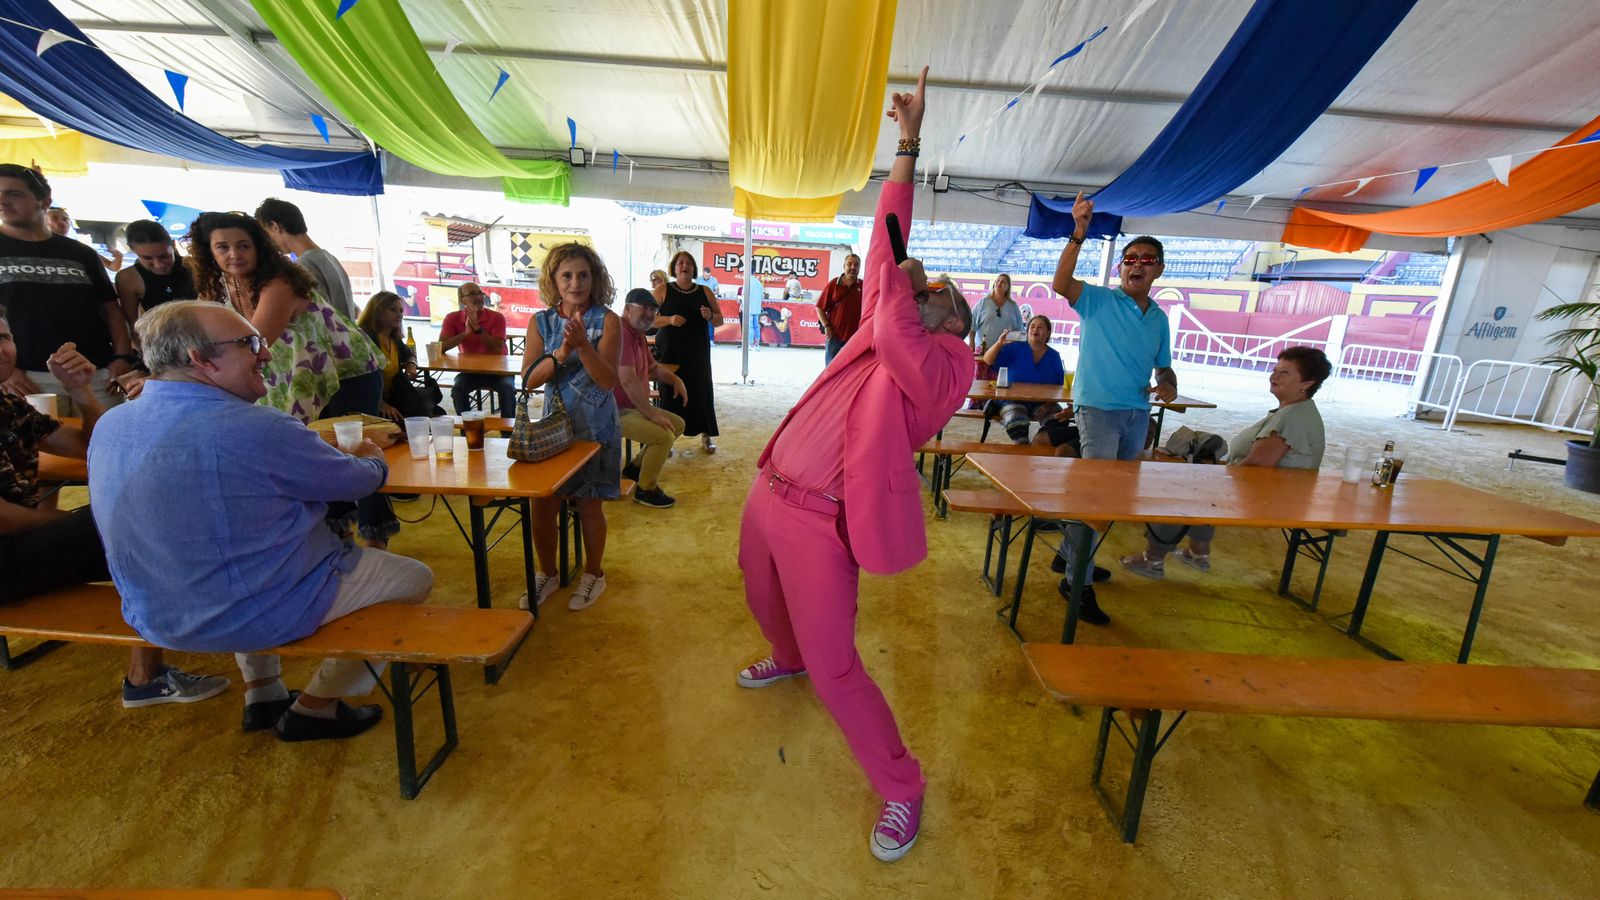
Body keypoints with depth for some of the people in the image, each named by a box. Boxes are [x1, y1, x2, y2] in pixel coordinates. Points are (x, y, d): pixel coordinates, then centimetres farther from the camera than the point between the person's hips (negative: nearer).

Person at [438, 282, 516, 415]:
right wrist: (466, 332, -23)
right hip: (469, 370, 2)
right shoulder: (452, 318, -1)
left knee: (508, 388, -29)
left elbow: (498, 348, -18)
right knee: (457, 389, -25)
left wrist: (477, 327, -26)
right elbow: (441, 346, -12)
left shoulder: (497, 317, -7)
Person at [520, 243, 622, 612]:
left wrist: (583, 345, -30)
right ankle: (547, 573, 30)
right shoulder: (541, 322, 2)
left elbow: (608, 380, -15)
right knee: (542, 503, 6)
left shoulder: (607, 321, -8)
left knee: (589, 504, 7)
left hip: (595, 426, -3)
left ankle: (593, 574, 29)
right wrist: (561, 353, -22)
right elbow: (529, 379, -6)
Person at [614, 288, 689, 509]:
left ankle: (637, 467, 20)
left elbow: (653, 366, 24)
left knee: (677, 424, 12)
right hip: (616, 411, -11)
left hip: (635, 407, 11)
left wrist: (675, 380, 5)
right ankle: (645, 489, -5)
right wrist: (651, 413, -25)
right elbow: (628, 381, -29)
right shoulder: (621, 333, -22)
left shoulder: (638, 334, 12)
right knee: (665, 435, -25)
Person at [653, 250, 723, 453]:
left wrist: (710, 316, -9)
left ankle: (706, 436, 11)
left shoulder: (704, 291, 11)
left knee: (701, 390, 0)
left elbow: (720, 321, 14)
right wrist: (669, 319, -18)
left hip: (698, 353, 2)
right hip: (670, 353, -2)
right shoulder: (663, 290, 4)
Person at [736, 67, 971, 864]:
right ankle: (787, 661, 61)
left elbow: (895, 334, -28)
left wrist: (901, 277, -8)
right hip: (767, 495, 8)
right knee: (767, 609, 28)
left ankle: (901, 790, 20)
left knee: (834, 668, -2)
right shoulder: (880, 333, 11)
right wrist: (907, 145, 11)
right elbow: (886, 249, 10)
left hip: (820, 522, -7)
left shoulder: (947, 368, -7)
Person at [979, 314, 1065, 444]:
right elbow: (988, 360, -4)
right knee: (1015, 420, -34)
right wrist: (999, 343, -22)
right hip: (1013, 400, -3)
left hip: (1041, 404, 3)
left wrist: (1048, 405, -9)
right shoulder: (1016, 348, 4)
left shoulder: (1054, 356, 11)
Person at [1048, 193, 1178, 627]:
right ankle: (1077, 581, -4)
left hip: (1138, 415, 7)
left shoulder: (1159, 318, 13)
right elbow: (1060, 283, -23)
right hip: (1098, 409, -7)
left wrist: (1169, 385, -3)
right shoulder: (1099, 301, -4)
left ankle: (1070, 553, 32)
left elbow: (1163, 367, 20)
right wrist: (1079, 233, -32)